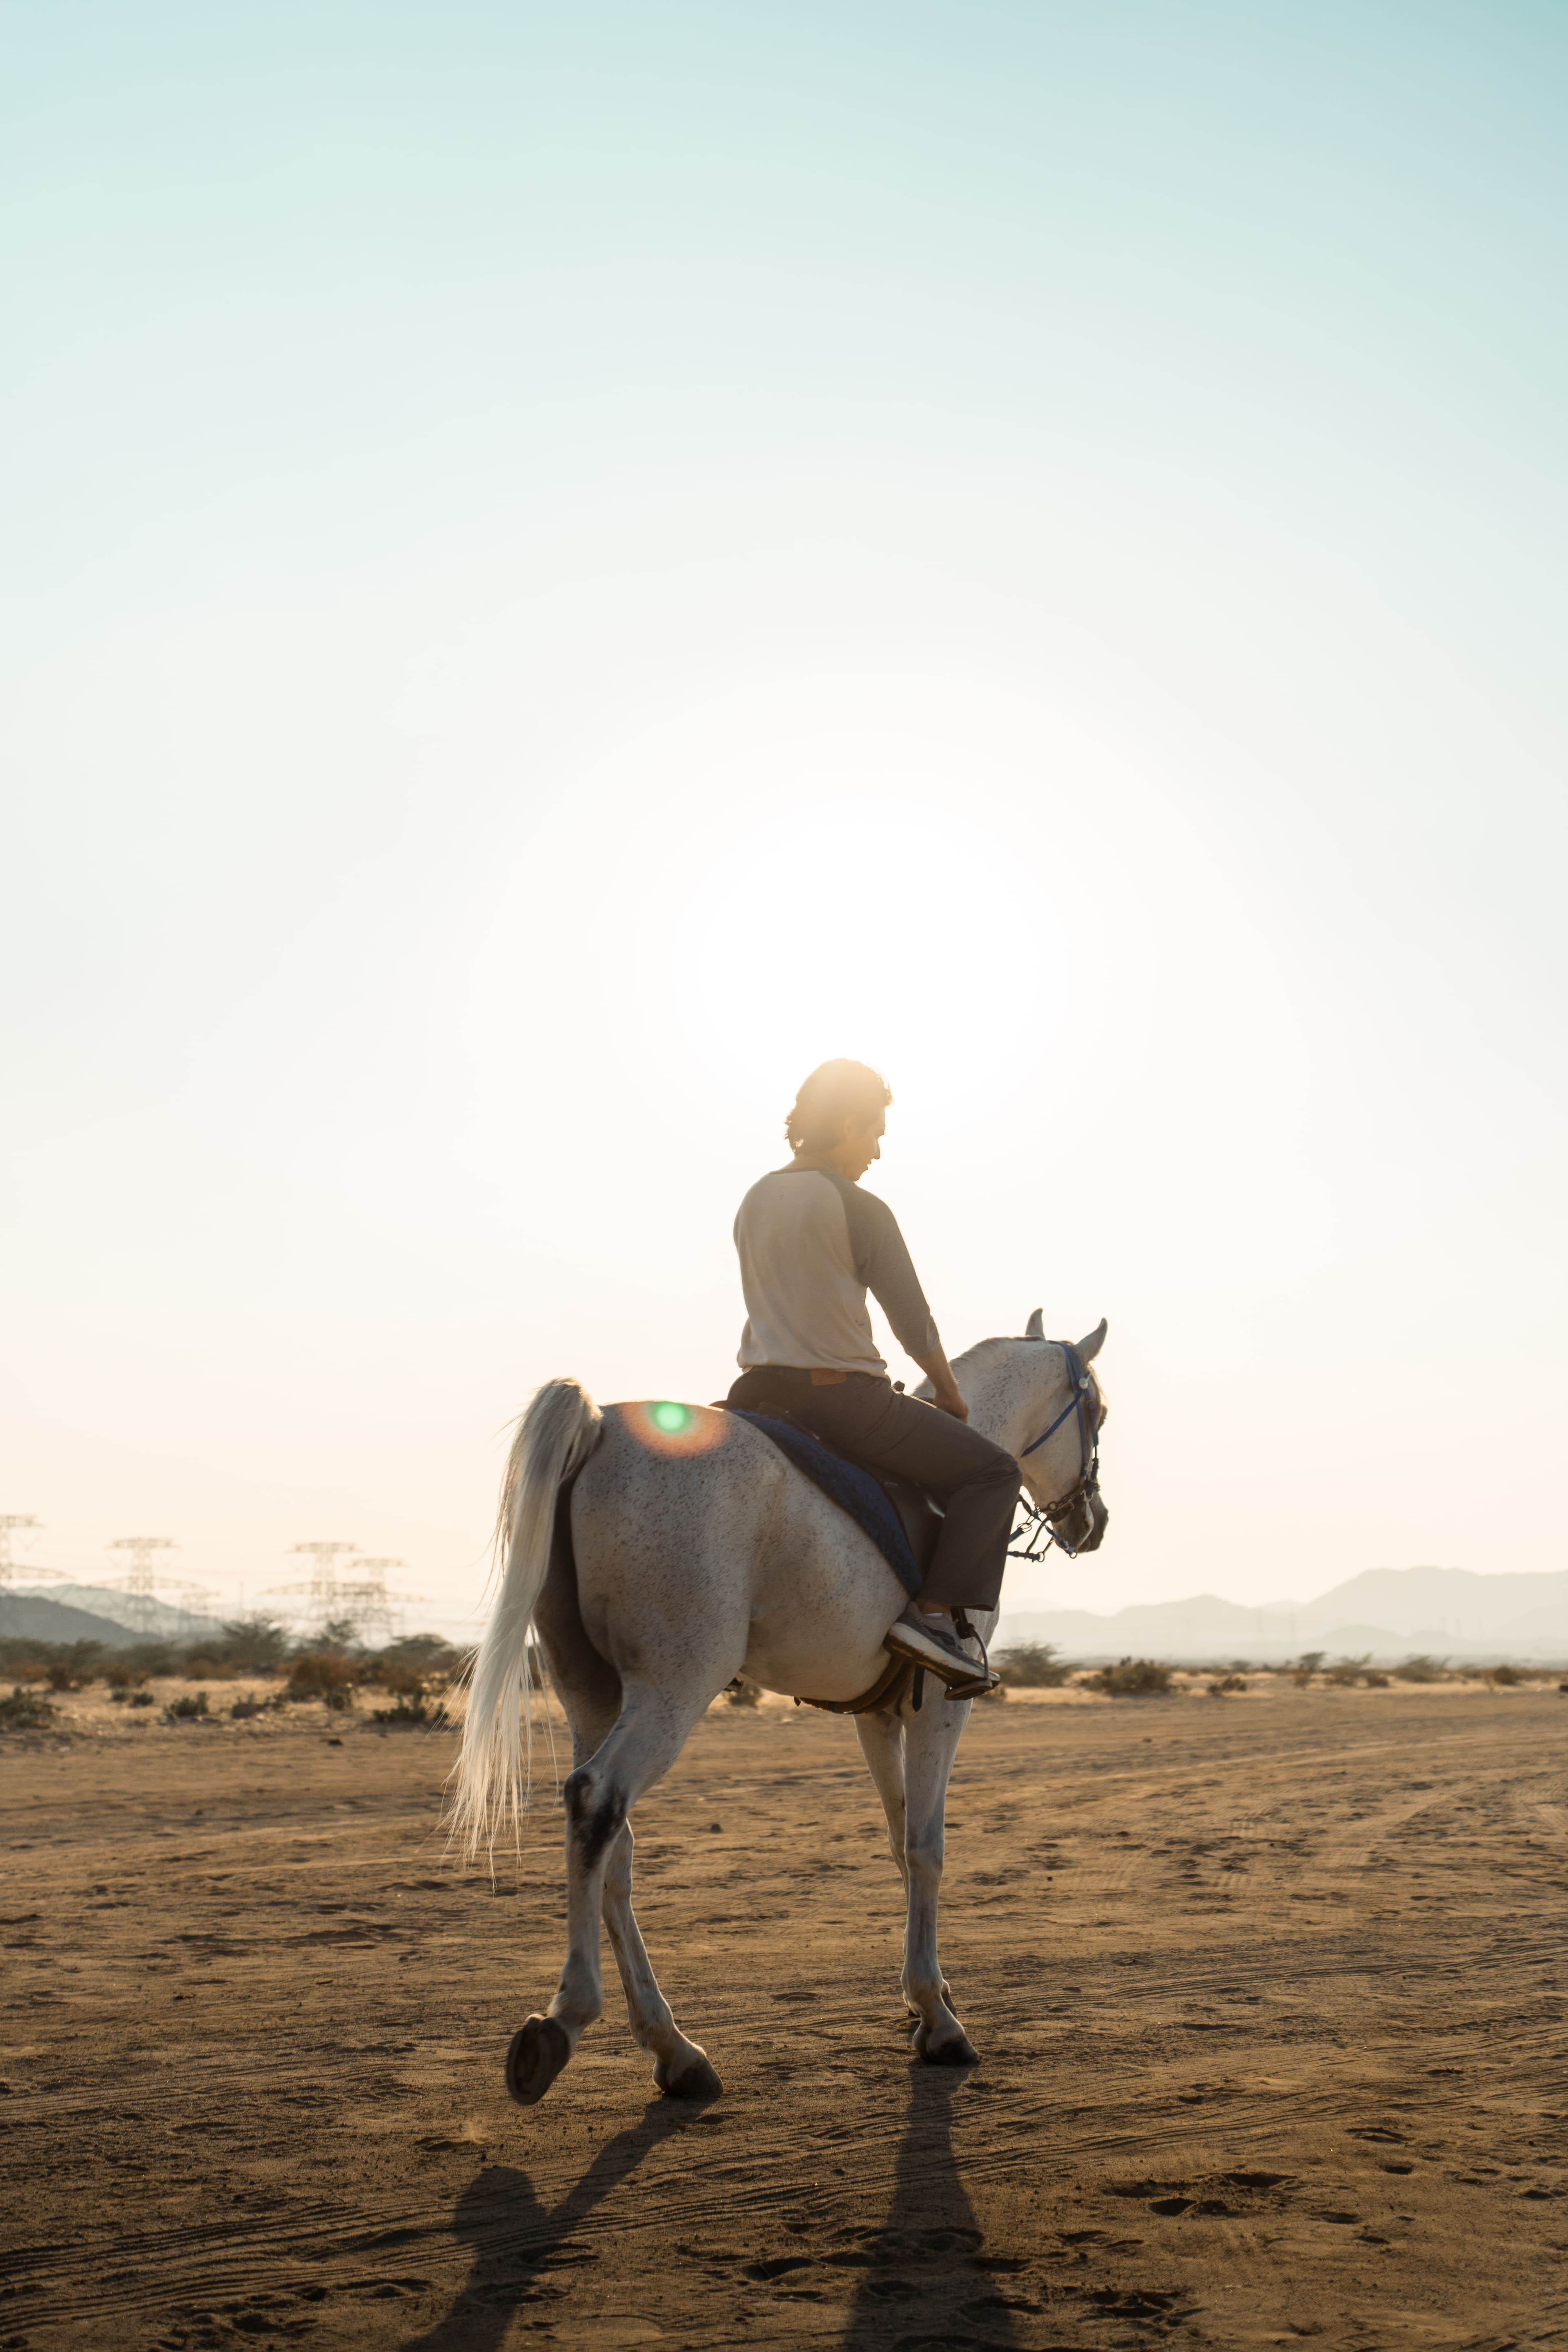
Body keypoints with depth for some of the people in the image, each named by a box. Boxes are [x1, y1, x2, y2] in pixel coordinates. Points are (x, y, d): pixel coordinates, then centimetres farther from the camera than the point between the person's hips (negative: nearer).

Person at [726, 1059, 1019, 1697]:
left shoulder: (755, 1201, 11)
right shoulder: (863, 1211, -10)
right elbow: (915, 1324, -6)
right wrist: (948, 1391, 11)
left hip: (761, 1392, 7)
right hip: (845, 1398, -7)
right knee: (992, 1472, 6)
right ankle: (934, 1613, -6)